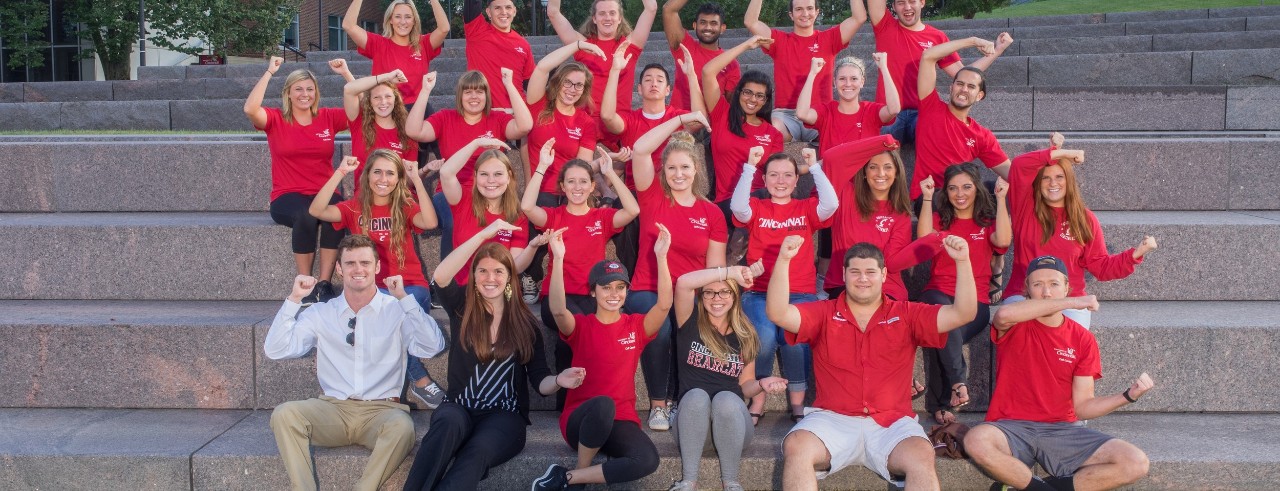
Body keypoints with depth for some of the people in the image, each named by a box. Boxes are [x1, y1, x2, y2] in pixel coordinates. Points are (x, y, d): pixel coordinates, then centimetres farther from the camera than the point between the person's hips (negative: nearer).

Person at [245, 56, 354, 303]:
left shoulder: (328, 118, 10)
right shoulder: (276, 119, 4)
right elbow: (250, 109, -17)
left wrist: (345, 73, -2)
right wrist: (269, 72, -13)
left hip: (324, 194, 2)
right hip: (287, 198, -2)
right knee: (306, 215, -37)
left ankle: (324, 284, -28)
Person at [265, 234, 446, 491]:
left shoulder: (397, 310, 4)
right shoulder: (321, 313, 10)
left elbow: (432, 347, -11)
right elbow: (275, 350, 3)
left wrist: (405, 298, -14)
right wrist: (294, 299, -4)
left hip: (381, 409, -2)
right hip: (333, 408, 2)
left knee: (401, 427, -36)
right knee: (284, 414, -27)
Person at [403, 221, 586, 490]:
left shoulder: (525, 323, 7)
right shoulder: (462, 308, 6)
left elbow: (539, 381, 5)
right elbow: (440, 276, -17)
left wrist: (558, 380, -21)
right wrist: (485, 234, -21)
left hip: (504, 416, 0)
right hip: (460, 409, 1)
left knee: (477, 451, -36)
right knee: (449, 422, -38)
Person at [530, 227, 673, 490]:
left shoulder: (636, 326, 7)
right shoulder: (581, 326, 1)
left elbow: (664, 305, -11)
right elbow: (558, 309, -22)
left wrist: (661, 256, -21)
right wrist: (558, 258, -31)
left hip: (620, 421, 3)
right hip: (580, 419, -3)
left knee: (647, 460, -30)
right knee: (603, 404, -40)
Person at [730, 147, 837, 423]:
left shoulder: (806, 209, 15)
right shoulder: (756, 208, 12)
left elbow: (830, 204, -7)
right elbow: (738, 207, -11)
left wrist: (814, 167, -6)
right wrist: (750, 166, -13)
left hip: (801, 294, 1)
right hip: (759, 293, 0)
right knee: (764, 337, -31)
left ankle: (798, 403, -9)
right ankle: (757, 401, -9)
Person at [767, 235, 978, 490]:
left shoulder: (906, 315, 12)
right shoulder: (824, 314, 10)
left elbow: (962, 314, 3)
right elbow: (778, 313, -5)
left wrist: (962, 261, -10)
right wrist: (783, 260, -18)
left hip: (891, 423, 0)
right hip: (833, 420, 0)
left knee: (922, 456, -30)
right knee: (795, 447, -29)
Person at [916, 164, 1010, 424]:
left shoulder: (987, 222, 17)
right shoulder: (939, 218, 18)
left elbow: (1003, 240, -8)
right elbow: (924, 238, -6)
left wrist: (1001, 198, -6)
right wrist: (927, 197, -6)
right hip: (939, 294, 0)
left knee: (942, 338, -32)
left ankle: (940, 404, -21)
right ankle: (958, 382, -36)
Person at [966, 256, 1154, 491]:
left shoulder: (1083, 339, 8)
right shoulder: (1015, 326, 0)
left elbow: (1082, 406, 6)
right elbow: (1004, 315, -29)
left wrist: (1128, 395, -11)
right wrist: (1071, 302, -24)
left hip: (1061, 431, 4)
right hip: (1012, 428, -4)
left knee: (1136, 463, -17)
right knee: (977, 441, -38)